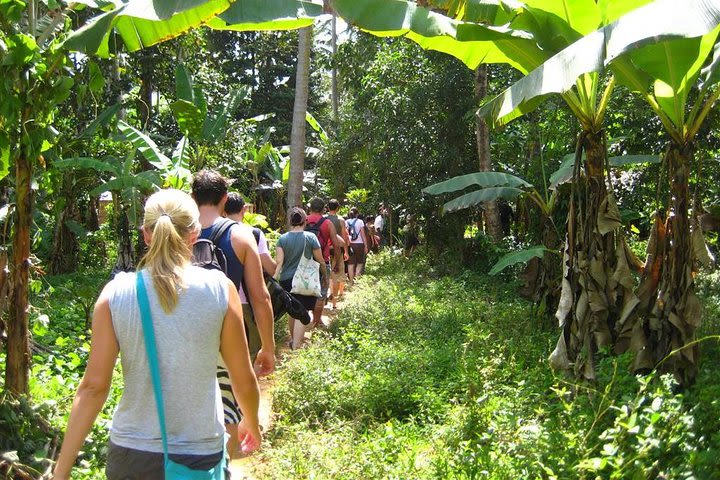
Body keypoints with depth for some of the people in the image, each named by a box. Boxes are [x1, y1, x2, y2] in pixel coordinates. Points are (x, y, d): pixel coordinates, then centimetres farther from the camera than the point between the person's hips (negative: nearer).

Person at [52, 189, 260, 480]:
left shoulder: (115, 293, -9)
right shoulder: (220, 289, -10)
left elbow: (94, 386, -10)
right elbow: (244, 380, -3)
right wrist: (251, 422, 17)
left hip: (131, 455, 2)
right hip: (201, 453, -1)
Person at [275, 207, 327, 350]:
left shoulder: (282, 238, -1)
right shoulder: (311, 237, -7)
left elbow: (278, 262, -10)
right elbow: (320, 261, -1)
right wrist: (325, 276, 13)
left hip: (286, 280, 3)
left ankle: (294, 338, 38)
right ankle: (296, 346, -12)